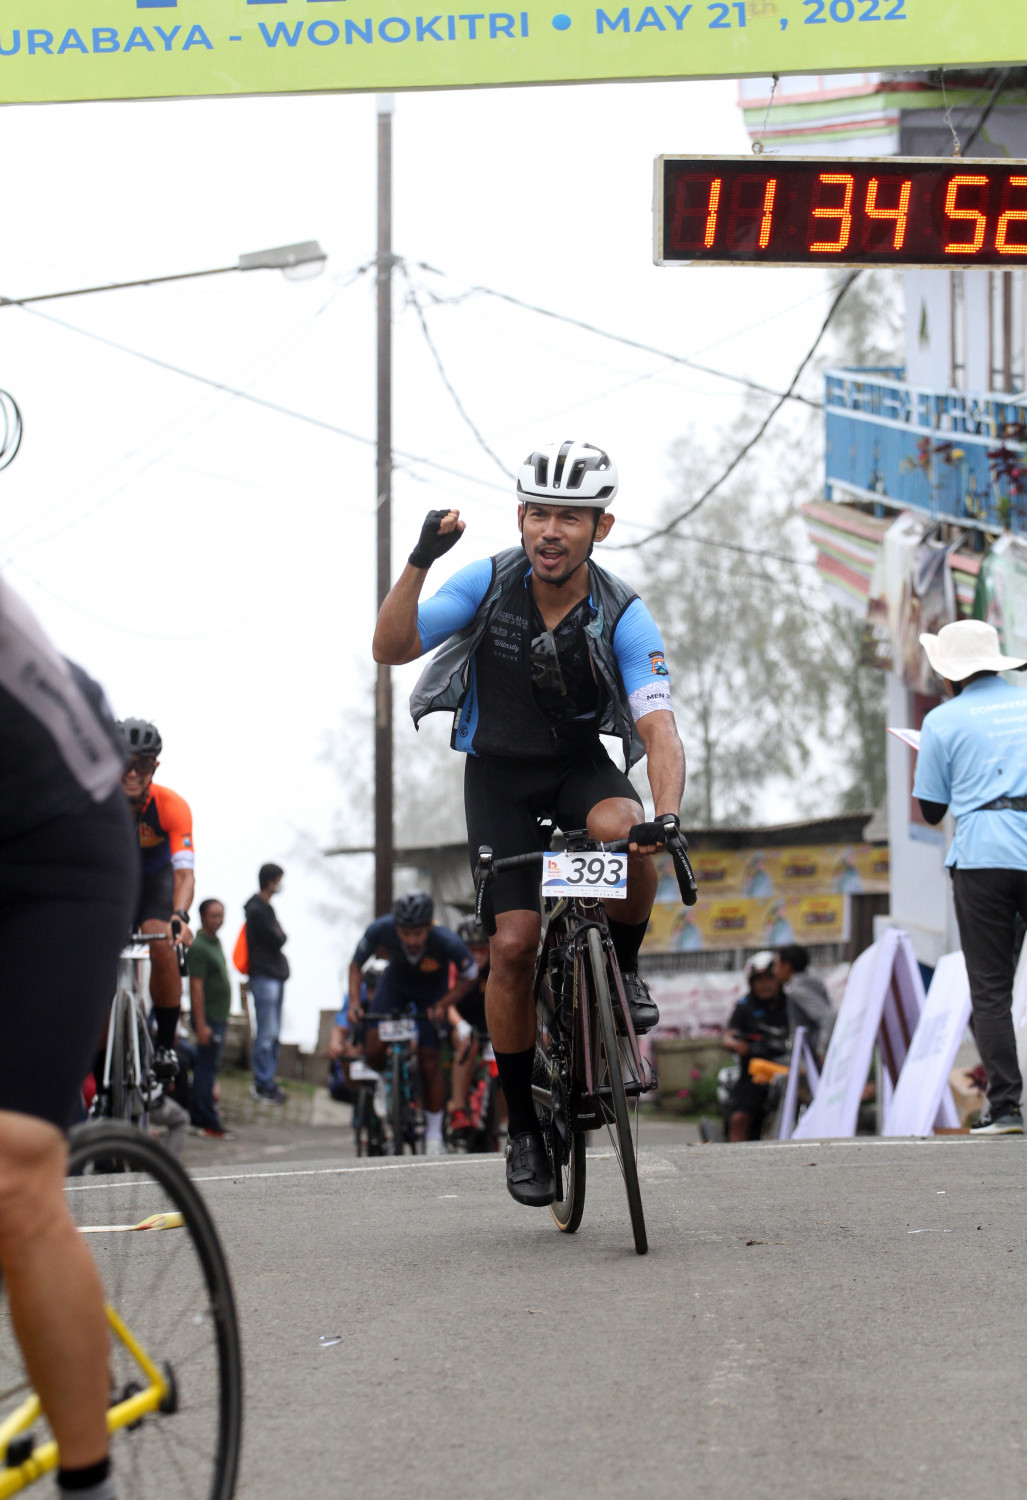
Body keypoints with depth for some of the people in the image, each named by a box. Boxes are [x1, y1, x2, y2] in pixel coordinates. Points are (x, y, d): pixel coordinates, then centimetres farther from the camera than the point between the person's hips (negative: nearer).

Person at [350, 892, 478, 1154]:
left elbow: (468, 976, -16)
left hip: (431, 989, -1)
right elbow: (356, 964, -14)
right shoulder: (381, 930, -33)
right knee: (374, 1050, -17)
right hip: (395, 982, 2)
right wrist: (354, 1001, -25)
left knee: (429, 1061, -8)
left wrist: (443, 1005, -27)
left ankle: (434, 1134, 7)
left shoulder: (447, 942, -36)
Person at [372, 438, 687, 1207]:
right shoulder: (490, 583, -17)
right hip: (500, 774, 0)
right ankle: (522, 1123, 4)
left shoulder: (622, 617, -20)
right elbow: (391, 648, -23)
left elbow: (660, 728, -29)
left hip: (582, 763, 0)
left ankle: (624, 969, -6)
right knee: (515, 943, -11)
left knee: (623, 831, -35)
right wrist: (419, 562, -39)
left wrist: (668, 814, -48)